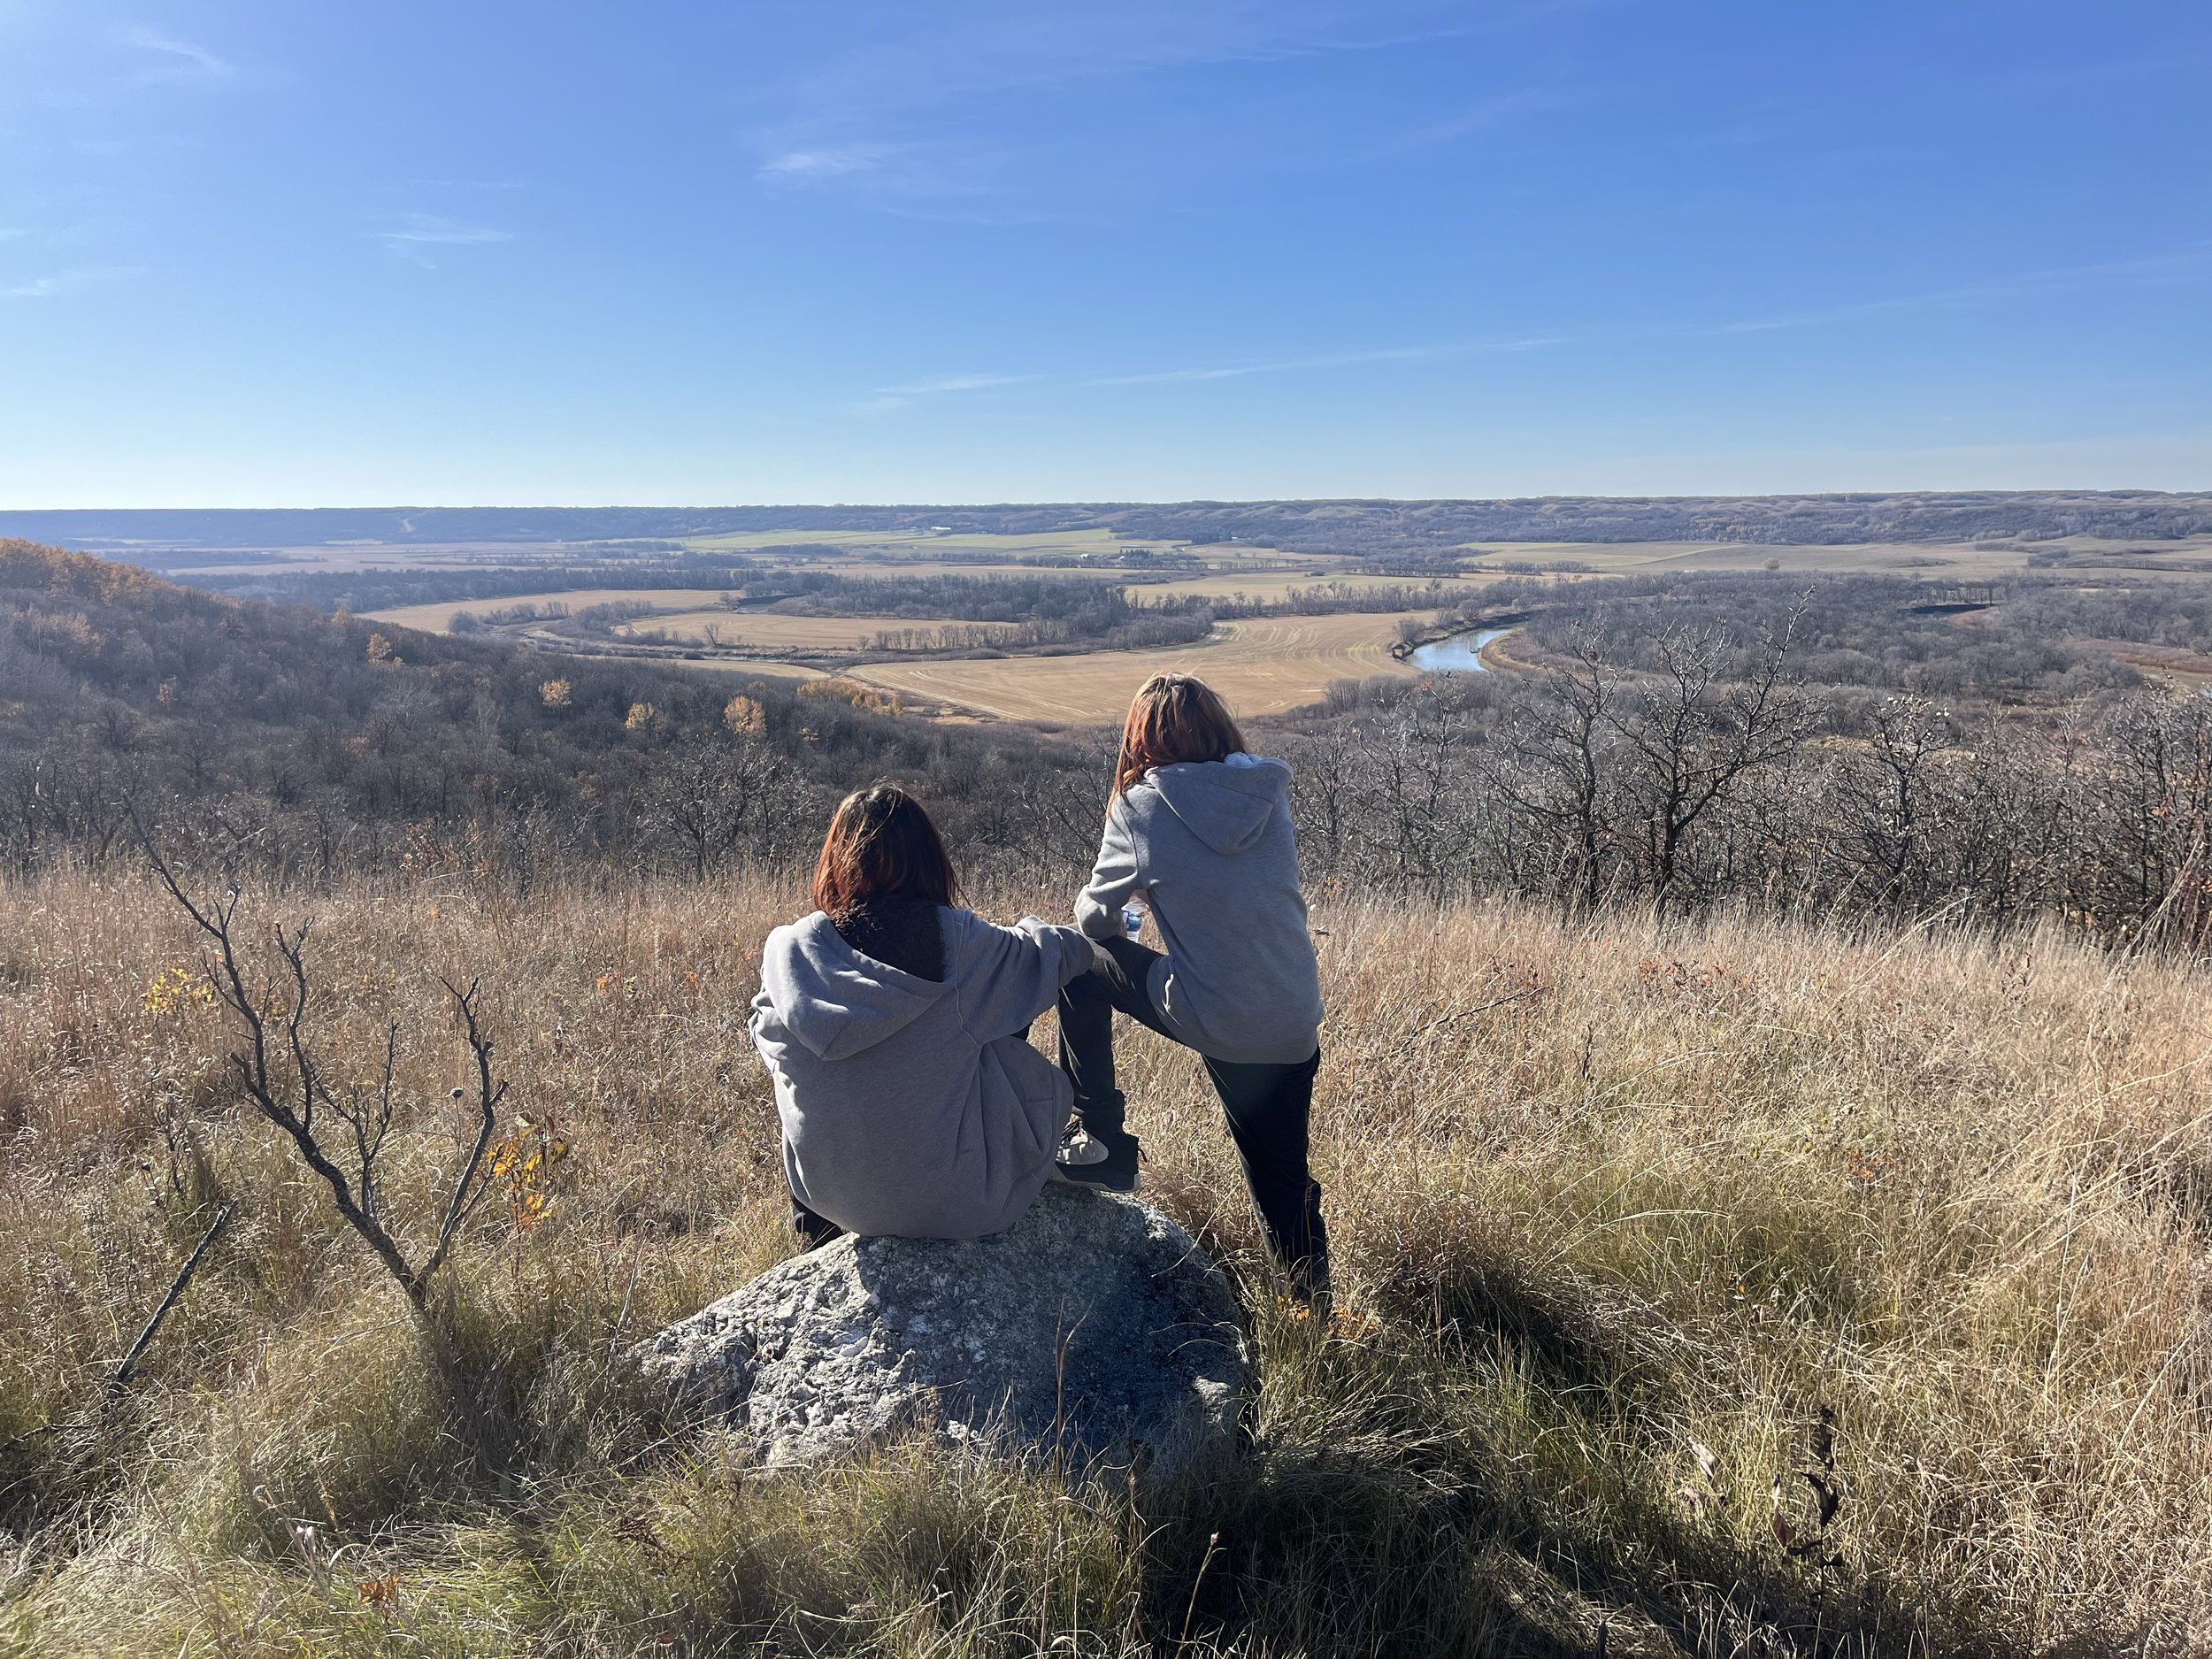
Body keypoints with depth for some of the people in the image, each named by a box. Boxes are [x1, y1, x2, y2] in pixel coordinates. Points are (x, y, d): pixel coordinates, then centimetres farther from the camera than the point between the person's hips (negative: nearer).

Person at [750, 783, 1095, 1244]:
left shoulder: (790, 947, -11)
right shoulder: (960, 939, -16)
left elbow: (767, 1032, 9)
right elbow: (1071, 951, 1)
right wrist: (1028, 929, 24)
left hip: (830, 1195, 3)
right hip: (956, 1202, -3)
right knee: (1044, 1079, 21)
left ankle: (818, 1237, 50)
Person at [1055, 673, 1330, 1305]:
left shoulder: (1142, 807, -6)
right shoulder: (1270, 795, 5)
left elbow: (1093, 917, 5)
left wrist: (1119, 932, 28)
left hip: (1207, 1019, -4)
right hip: (1295, 1029, 5)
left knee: (1082, 962, 17)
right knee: (1282, 1177, 24)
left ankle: (1104, 1145, 21)